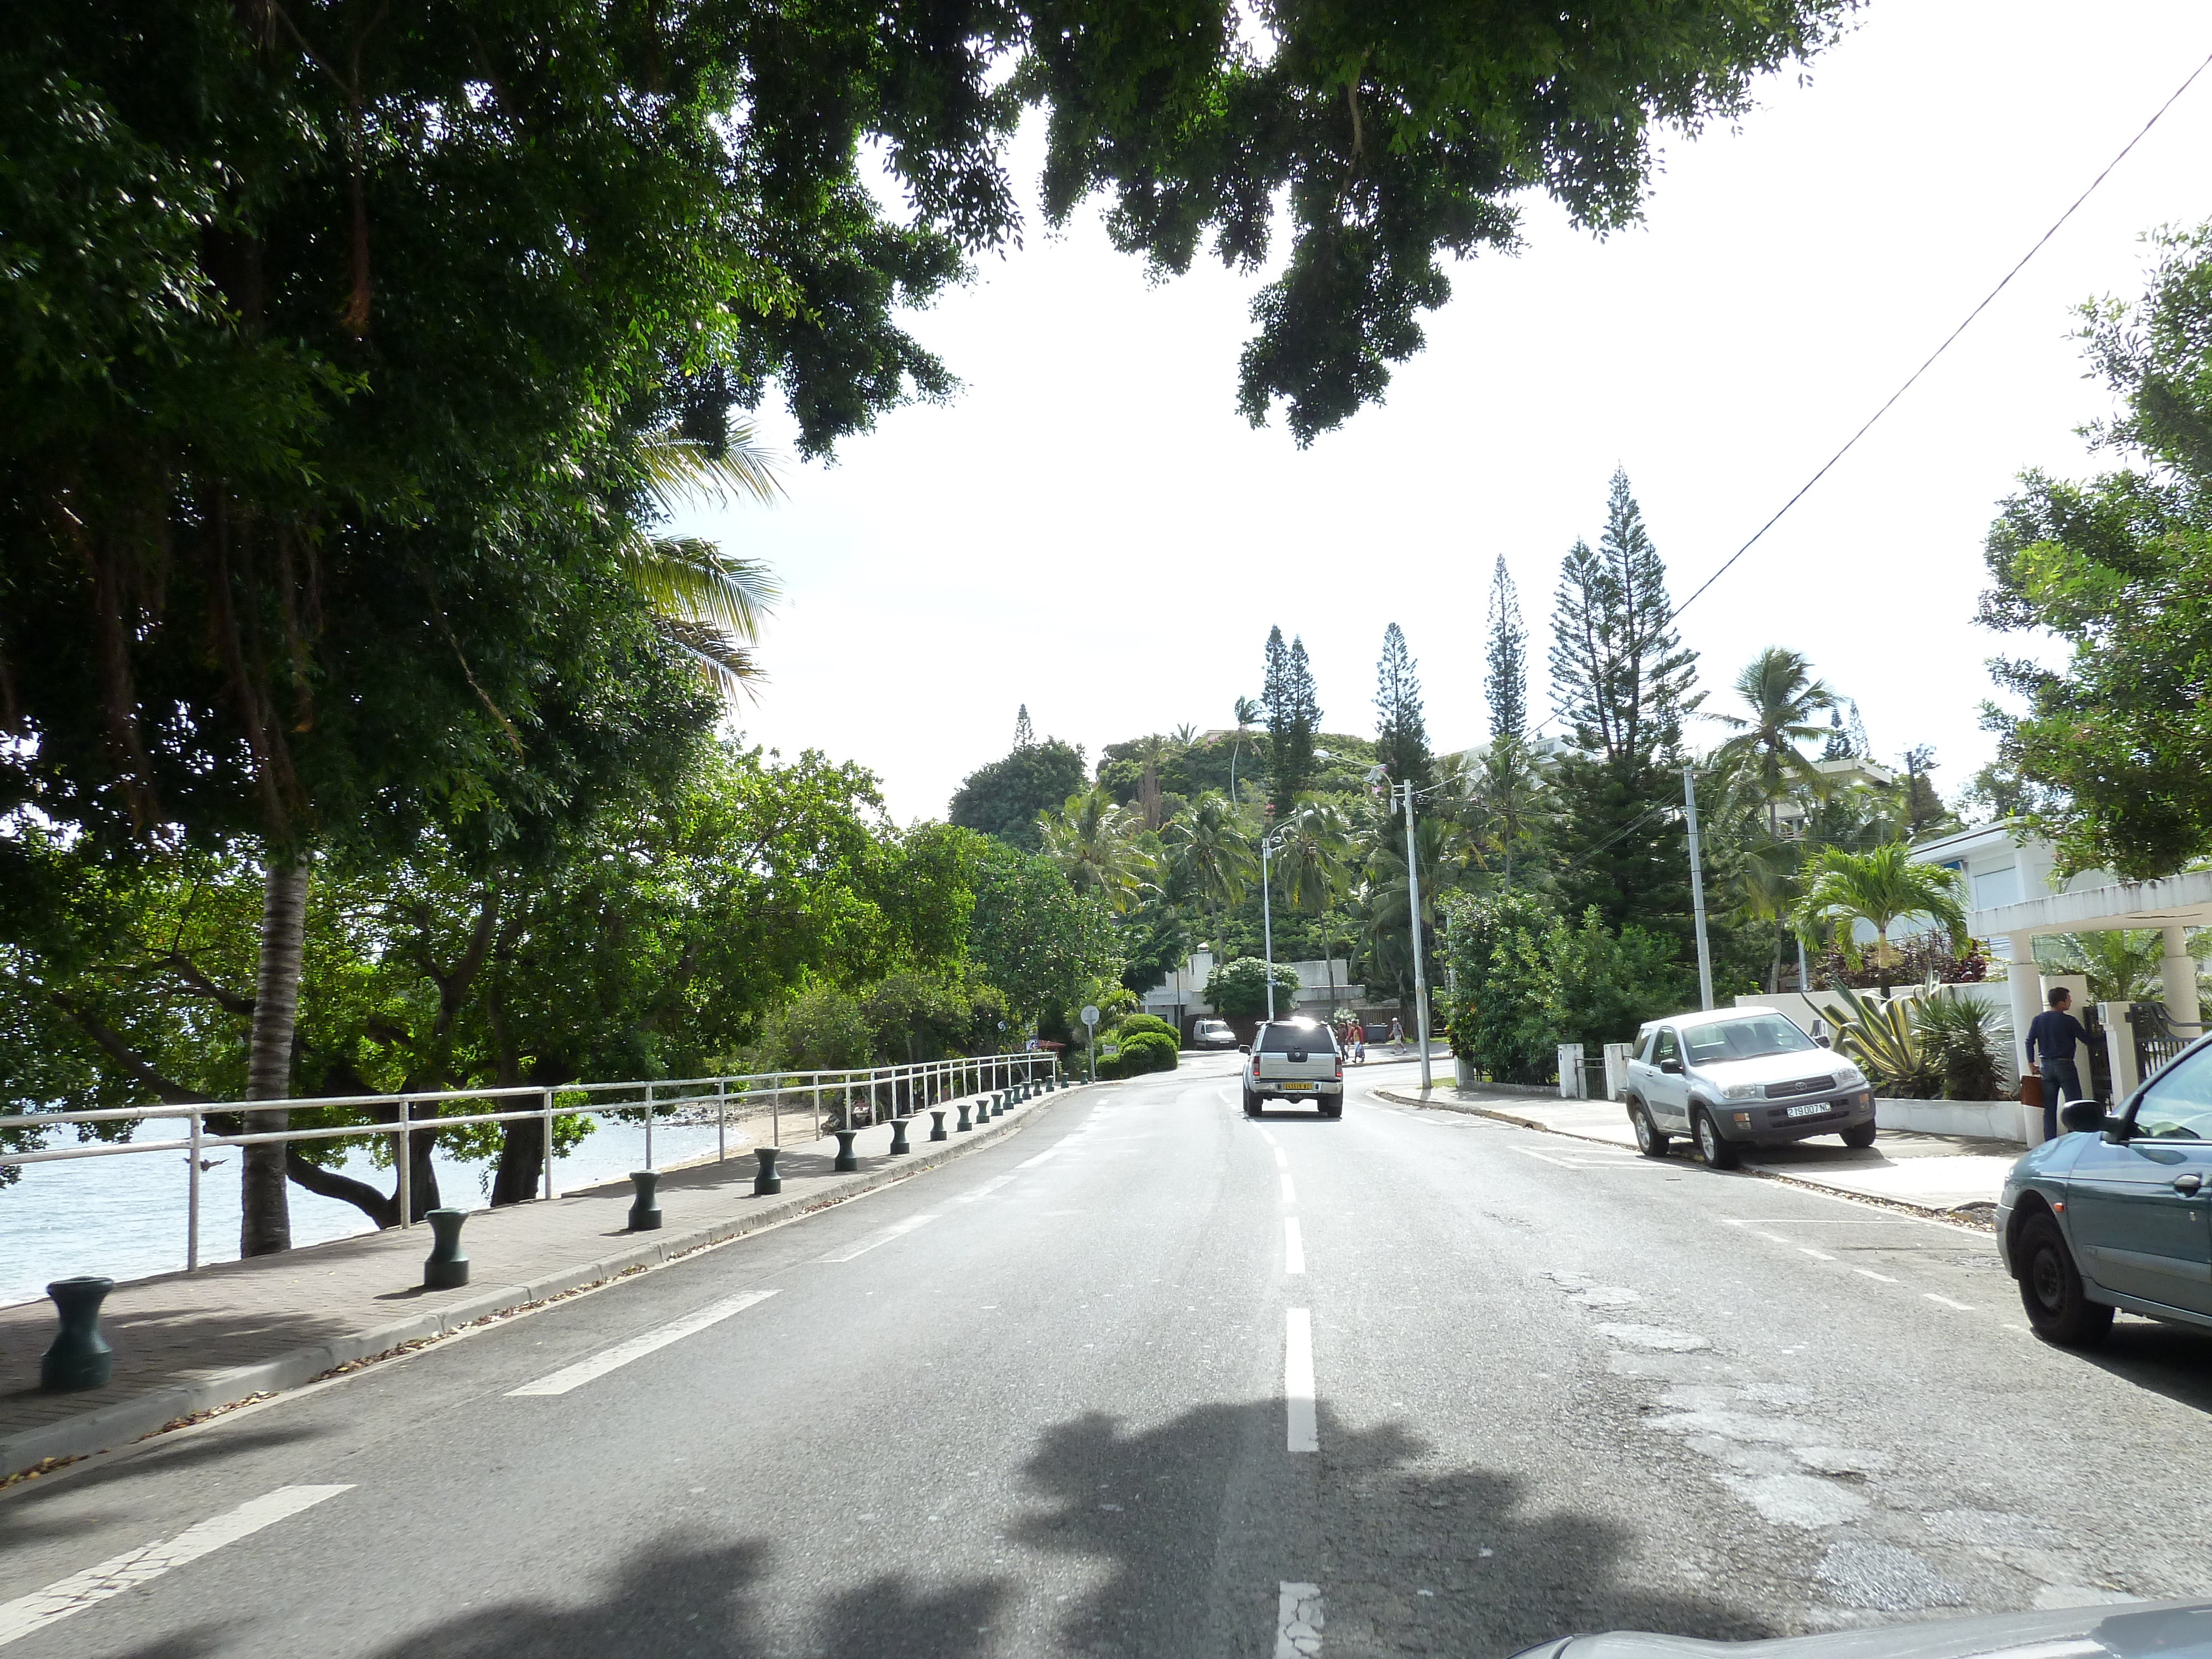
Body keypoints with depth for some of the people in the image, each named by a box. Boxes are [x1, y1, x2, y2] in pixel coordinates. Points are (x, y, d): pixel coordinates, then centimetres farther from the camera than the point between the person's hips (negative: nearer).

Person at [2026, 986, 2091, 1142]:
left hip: (2046, 1066, 4)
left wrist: (2031, 1064, 10)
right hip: (2064, 1065, -4)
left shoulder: (2038, 1020, 5)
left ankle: (2050, 1143, 7)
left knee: (2049, 1108, 8)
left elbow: (2029, 1042, 3)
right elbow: (2086, 1039, -4)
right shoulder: (2068, 1021, -8)